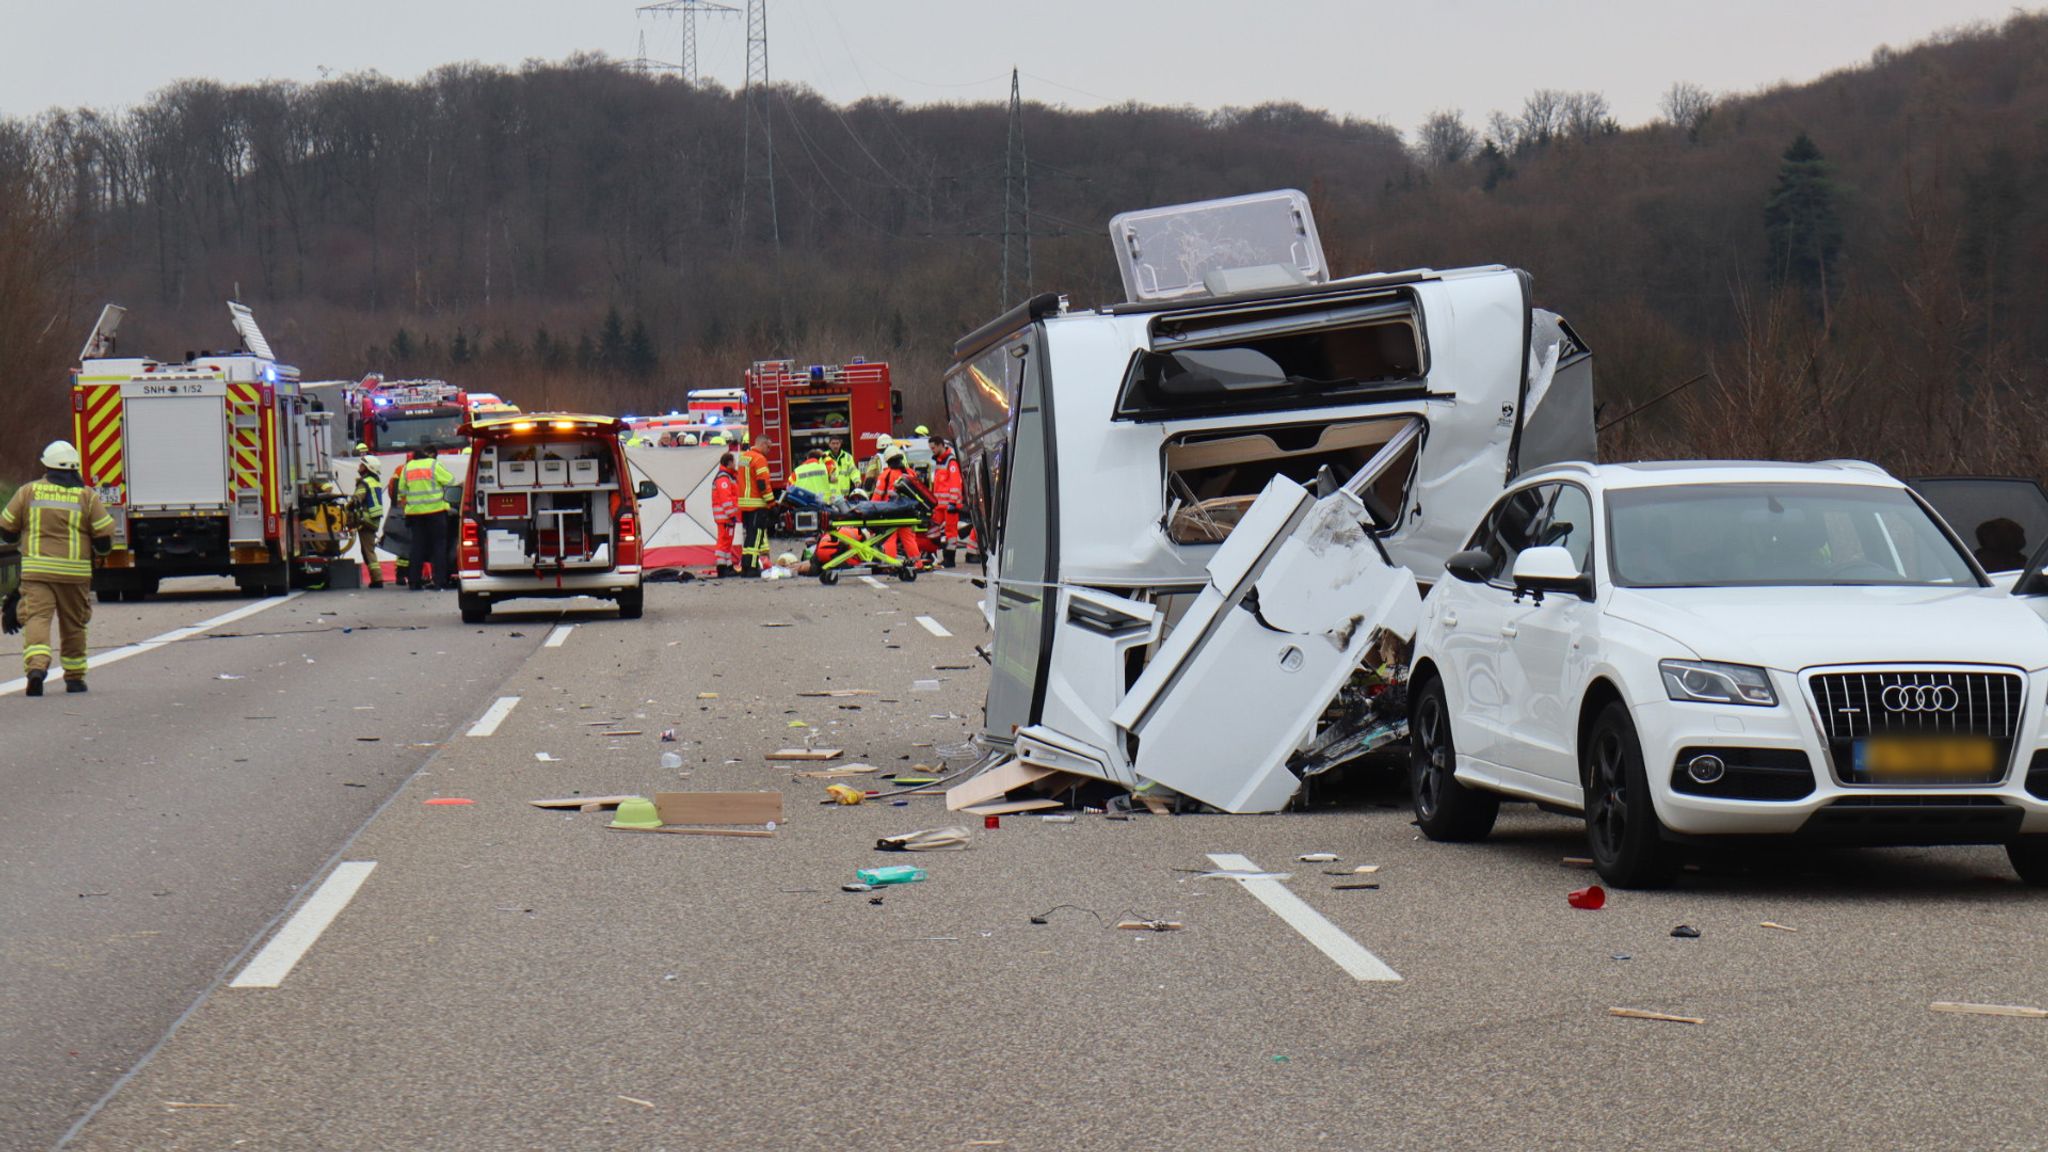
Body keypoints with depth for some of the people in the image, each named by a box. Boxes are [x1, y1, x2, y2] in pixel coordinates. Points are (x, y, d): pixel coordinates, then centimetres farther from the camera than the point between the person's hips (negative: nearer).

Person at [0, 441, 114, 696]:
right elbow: (105, 537, 1)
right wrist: (96, 550, 23)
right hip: (74, 570, 1)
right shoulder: (87, 496, 3)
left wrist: (22, 542, 30)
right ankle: (74, 677, 21)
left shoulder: (28, 491, 4)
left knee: (37, 617, -7)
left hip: (36, 569, -1)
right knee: (73, 624, 14)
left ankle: (36, 666, -30)